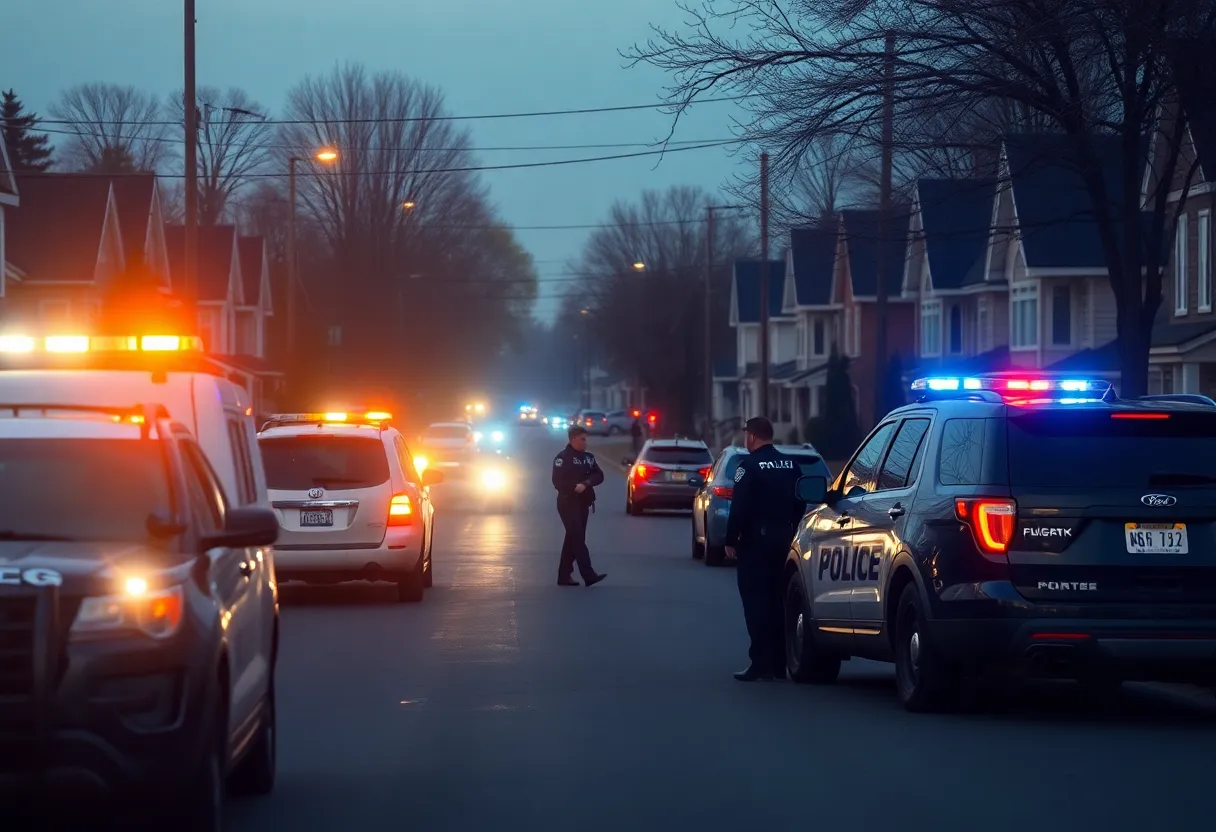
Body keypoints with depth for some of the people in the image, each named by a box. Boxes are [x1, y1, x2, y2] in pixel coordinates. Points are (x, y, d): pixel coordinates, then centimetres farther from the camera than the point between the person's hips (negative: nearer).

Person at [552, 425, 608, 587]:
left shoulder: (588, 457, 13)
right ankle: (589, 575, -20)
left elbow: (599, 476, 6)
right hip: (568, 504, -8)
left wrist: (587, 483, -12)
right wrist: (574, 487, -24)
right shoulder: (562, 458, -9)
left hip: (583, 503, 8)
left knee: (573, 539, 11)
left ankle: (564, 575, 18)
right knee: (578, 539, -13)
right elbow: (558, 481, -16)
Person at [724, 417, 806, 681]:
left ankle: (761, 664, -10)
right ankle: (779, 664, 13)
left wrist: (731, 540, -10)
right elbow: (799, 505, 13)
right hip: (784, 538, 7)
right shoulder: (791, 465, 9)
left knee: (756, 600, -5)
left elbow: (740, 507, -16)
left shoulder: (750, 466, -11)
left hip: (756, 540, -7)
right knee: (779, 600, 12)